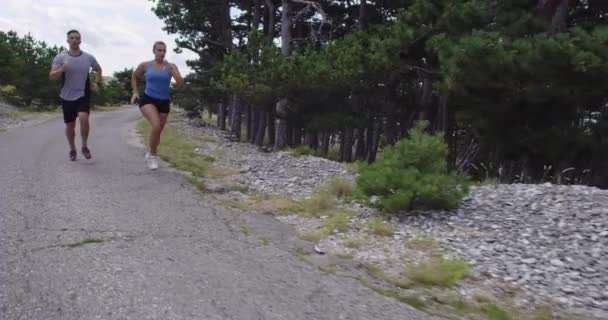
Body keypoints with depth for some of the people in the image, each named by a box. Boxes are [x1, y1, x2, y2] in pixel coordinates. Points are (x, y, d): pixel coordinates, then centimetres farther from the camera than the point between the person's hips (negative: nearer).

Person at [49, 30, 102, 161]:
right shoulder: (60, 57, -5)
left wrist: (97, 83, 6)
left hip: (83, 95, 0)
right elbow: (52, 76, -12)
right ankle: (72, 149, 29)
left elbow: (98, 70, 20)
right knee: (70, 125, 8)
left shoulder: (89, 57, -1)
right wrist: (62, 69, -31)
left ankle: (85, 146, -3)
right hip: (67, 97, 1)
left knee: (84, 118, -23)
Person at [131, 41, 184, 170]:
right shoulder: (145, 65, -1)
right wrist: (135, 92, 7)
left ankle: (151, 153, 42)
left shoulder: (171, 66, -2)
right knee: (156, 126, -27)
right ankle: (153, 155, -6)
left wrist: (172, 72, -24)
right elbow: (134, 77, 18)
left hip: (164, 102, 3)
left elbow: (181, 84, -11)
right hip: (148, 100, -2)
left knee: (158, 132, 13)